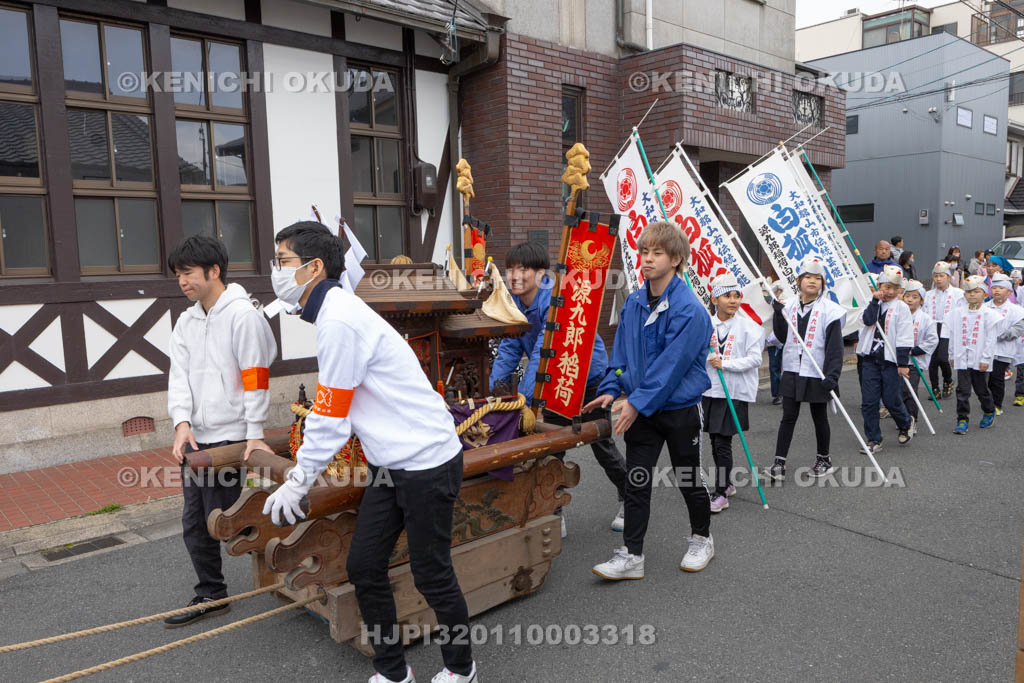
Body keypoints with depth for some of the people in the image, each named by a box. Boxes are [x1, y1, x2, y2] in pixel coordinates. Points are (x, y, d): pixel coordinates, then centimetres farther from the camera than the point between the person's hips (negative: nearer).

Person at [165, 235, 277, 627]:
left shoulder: (243, 315, -12)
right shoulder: (186, 322, 12)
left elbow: (255, 377, -15)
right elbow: (179, 375, 6)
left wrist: (255, 434, -16)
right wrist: (182, 423, -9)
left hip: (229, 437, -8)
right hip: (194, 438, 8)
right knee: (194, 524, 13)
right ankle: (211, 596, 27)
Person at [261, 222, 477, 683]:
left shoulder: (339, 321, -20)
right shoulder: (334, 312, 11)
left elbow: (330, 417, -16)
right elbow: (332, 410, 17)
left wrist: (298, 483, -6)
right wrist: (302, 467, 21)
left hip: (426, 463, -9)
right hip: (391, 464, 9)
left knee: (431, 575, 5)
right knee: (363, 567, 11)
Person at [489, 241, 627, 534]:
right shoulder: (515, 303, -7)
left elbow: (544, 353, -39)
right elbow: (509, 350, -7)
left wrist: (522, 398, -44)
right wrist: (493, 391, -19)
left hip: (590, 380, -6)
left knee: (601, 444, 8)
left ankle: (629, 499, 32)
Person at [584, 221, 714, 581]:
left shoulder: (689, 309, -19)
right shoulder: (633, 303, 2)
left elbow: (671, 364, -23)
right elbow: (621, 353, 8)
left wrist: (638, 402, -23)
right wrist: (611, 390, -4)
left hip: (680, 409, -5)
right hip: (640, 410, 5)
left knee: (688, 478, 14)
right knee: (636, 482, 5)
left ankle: (701, 539, 37)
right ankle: (631, 555, 13)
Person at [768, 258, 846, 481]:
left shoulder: (829, 310, -9)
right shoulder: (790, 306, 5)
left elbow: (835, 346, -11)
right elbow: (782, 337, 10)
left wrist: (832, 375, -18)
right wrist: (778, 314, -3)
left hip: (817, 374, -3)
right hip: (792, 372, 3)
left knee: (820, 418, 11)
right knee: (788, 417, 4)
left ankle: (824, 459, 30)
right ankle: (779, 462, 8)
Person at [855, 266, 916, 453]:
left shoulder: (901, 308, -3)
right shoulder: (872, 305, 10)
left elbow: (904, 338, -6)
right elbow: (868, 320, -12)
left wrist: (903, 363, -11)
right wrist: (875, 300, -12)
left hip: (891, 360, -3)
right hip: (870, 359, 3)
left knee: (891, 400, 2)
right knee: (868, 401, 0)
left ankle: (907, 424, 34)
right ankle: (874, 440, 11)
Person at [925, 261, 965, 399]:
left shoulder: (958, 294, 5)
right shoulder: (929, 295, 16)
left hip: (948, 331, -4)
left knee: (942, 357, -17)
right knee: (932, 360, 0)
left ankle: (948, 382, 10)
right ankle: (935, 389, 13)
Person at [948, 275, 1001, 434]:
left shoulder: (988, 314, -5)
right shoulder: (957, 313, 4)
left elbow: (991, 339, -7)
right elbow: (952, 335, 11)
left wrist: (985, 359, -11)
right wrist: (952, 355, 12)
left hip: (980, 360, -2)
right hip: (962, 359, 2)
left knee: (982, 389, 12)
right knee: (962, 390, -2)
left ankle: (989, 412, 38)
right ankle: (962, 420, 3)